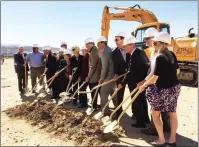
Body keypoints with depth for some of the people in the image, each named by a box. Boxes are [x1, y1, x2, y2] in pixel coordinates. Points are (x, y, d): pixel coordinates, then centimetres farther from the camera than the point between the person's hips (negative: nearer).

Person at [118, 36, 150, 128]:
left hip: (136, 83, -10)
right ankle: (145, 119, 36)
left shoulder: (135, 55, -24)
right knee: (142, 101, 21)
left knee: (137, 103, 3)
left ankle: (140, 122, 16)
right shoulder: (141, 52, 5)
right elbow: (146, 64, 15)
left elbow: (131, 72, -25)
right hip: (142, 81, 10)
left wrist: (122, 83, -20)